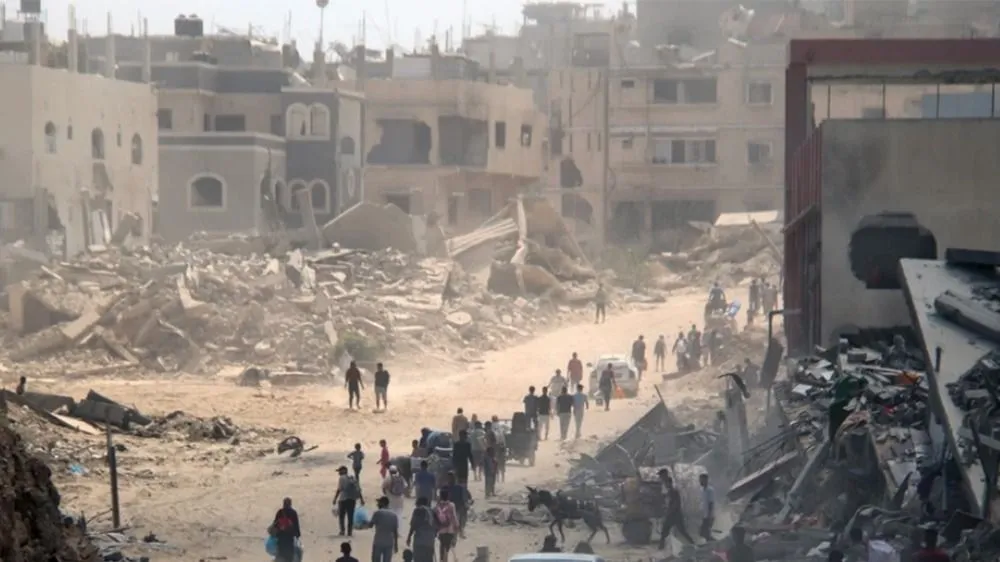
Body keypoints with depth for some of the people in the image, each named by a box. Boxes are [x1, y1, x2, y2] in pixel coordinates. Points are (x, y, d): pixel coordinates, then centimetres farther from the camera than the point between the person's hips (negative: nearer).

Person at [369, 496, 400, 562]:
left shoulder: (378, 513, -6)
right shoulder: (394, 515, 7)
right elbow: (395, 532, 7)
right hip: (389, 543, 4)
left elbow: (371, 525, -7)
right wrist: (396, 545, 14)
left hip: (378, 542, -4)